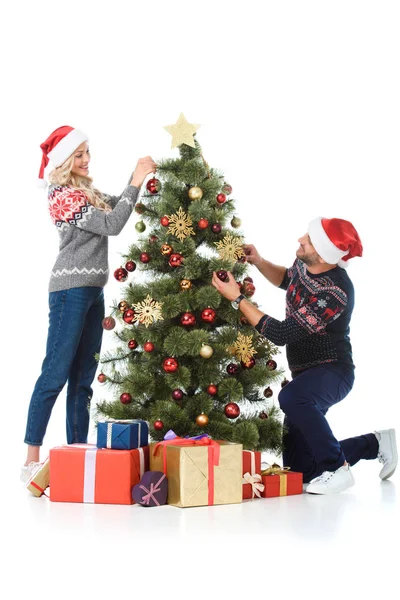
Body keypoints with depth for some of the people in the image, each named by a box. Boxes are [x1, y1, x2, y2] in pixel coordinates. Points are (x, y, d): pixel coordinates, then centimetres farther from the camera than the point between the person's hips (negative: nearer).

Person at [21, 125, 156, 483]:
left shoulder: (84, 190, 15)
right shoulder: (63, 194, -13)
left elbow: (114, 208, 19)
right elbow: (111, 225, -18)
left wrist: (138, 177, 5)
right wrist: (136, 182, -16)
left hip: (93, 290, 9)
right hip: (71, 290, -9)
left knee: (83, 377, 9)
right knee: (56, 373, -9)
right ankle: (32, 460, -7)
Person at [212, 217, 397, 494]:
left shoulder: (334, 293, -29)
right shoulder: (304, 266, -4)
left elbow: (280, 333, -28)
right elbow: (286, 279, 23)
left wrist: (237, 298, -22)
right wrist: (259, 262, 4)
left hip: (332, 371, -8)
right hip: (305, 373, 8)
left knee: (292, 398, -43)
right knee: (298, 469, 6)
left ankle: (337, 469, -24)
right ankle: (375, 444, 25)